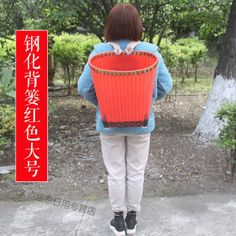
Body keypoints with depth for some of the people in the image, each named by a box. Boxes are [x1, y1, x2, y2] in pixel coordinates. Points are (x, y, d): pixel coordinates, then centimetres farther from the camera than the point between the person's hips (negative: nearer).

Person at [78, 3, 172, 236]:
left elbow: (84, 87, -13)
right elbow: (165, 85, -8)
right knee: (136, 172, 16)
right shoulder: (150, 51, -12)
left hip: (109, 123, 0)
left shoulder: (99, 52, -14)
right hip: (141, 122, 1)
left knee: (115, 173, 14)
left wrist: (101, 105, 4)